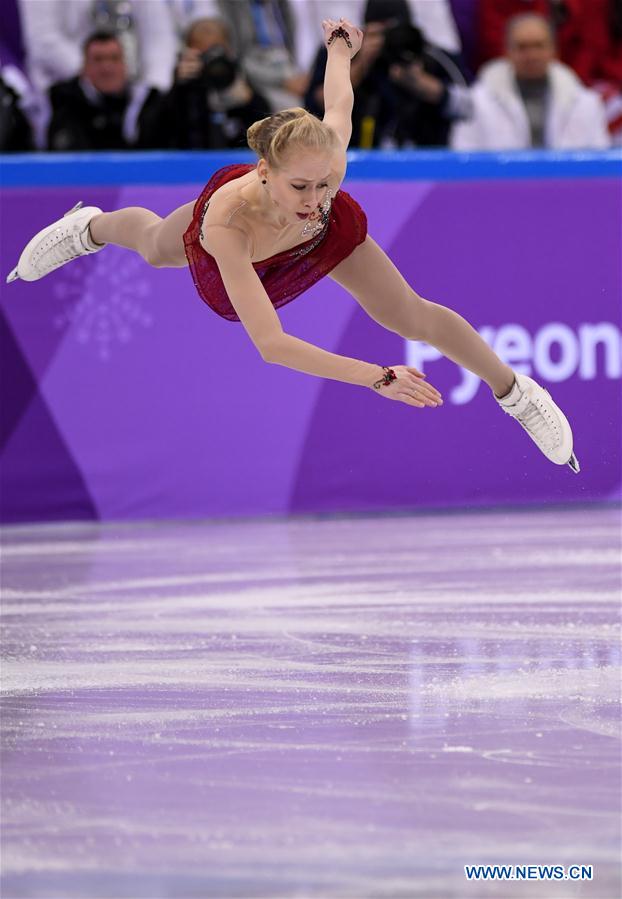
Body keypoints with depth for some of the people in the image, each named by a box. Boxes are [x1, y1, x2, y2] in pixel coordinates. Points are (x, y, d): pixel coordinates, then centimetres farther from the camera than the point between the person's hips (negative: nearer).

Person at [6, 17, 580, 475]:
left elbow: (338, 100, -21)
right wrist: (378, 378, -70)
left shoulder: (327, 154, -47)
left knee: (413, 317, 2)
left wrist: (339, 45, 2)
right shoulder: (227, 221, -55)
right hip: (237, 246, 0)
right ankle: (91, 227, 70)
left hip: (324, 239, 0)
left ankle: (516, 393, 29)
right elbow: (270, 343, -61)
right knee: (154, 247, 33)